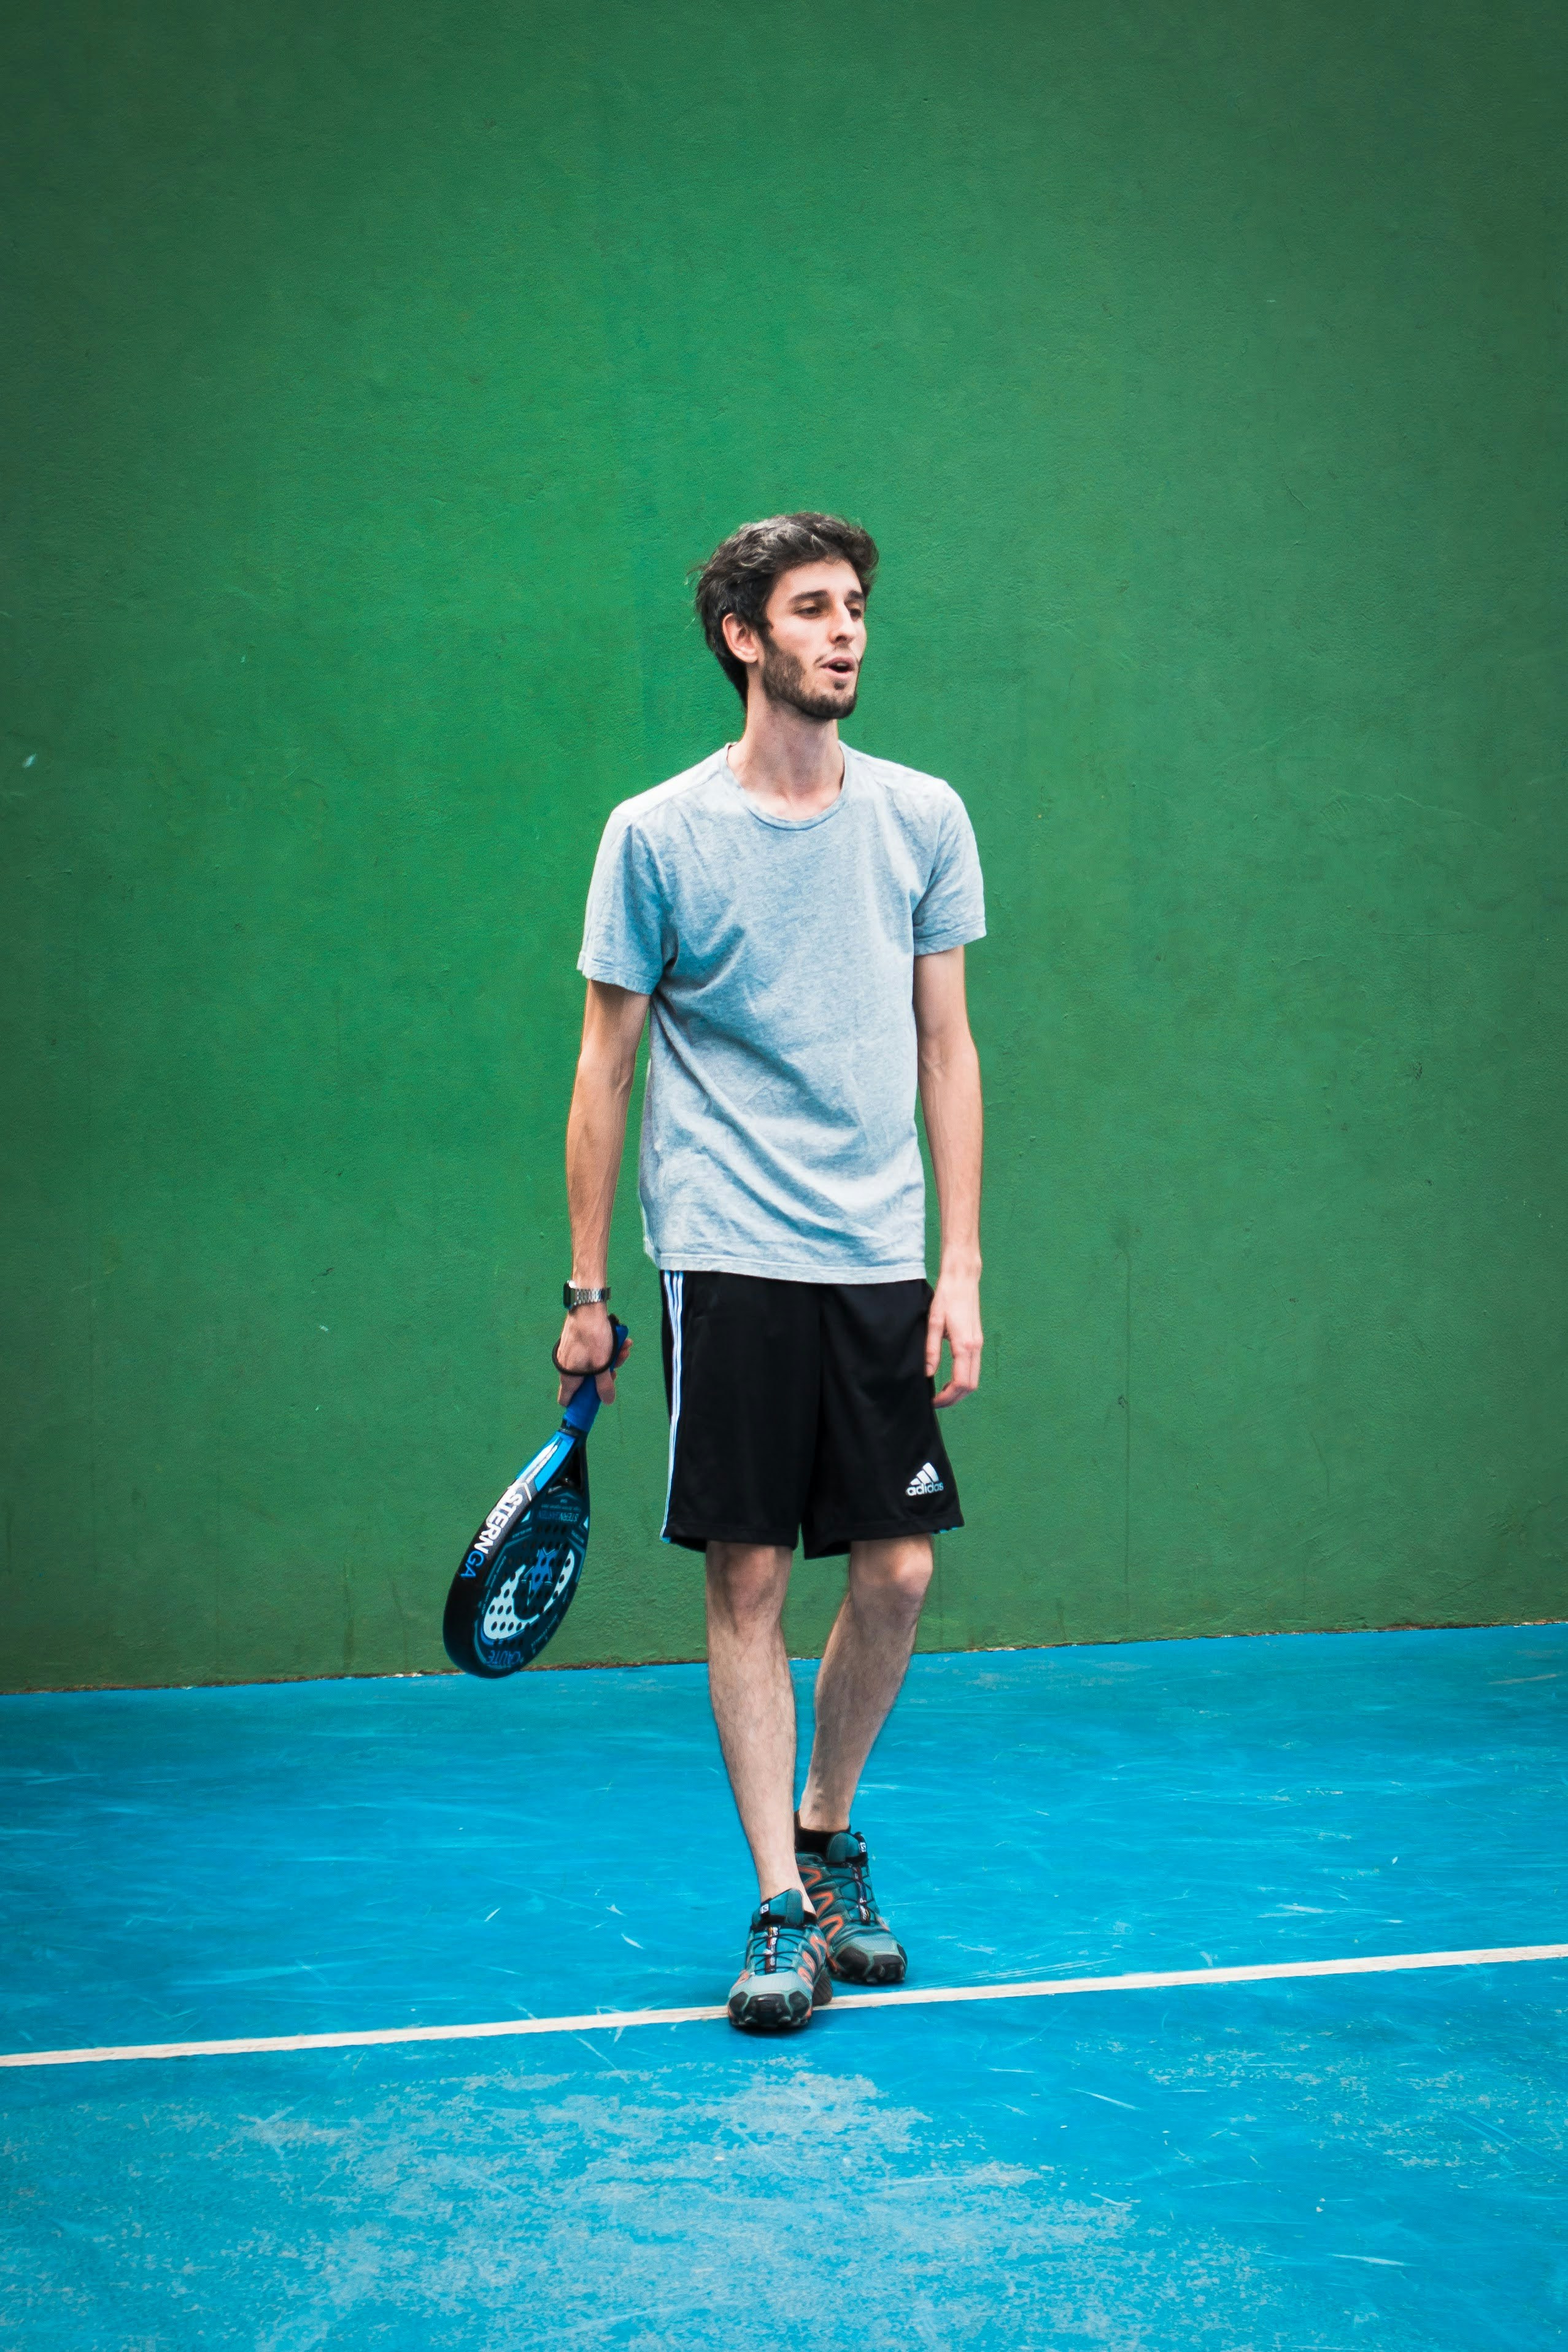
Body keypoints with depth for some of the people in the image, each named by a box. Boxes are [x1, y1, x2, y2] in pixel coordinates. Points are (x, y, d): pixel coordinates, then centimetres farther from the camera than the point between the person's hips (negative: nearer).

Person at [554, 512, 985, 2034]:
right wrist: (585, 1293, 1)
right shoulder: (656, 835, -2)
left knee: (897, 1572, 2)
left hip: (880, 1257, 3)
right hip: (727, 1261, -3)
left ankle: (828, 1836, 26)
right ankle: (782, 1909, 6)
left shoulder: (922, 819, 6)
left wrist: (962, 1263, 3)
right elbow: (606, 1065, 3)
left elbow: (946, 1049, 9)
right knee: (748, 1581, -2)